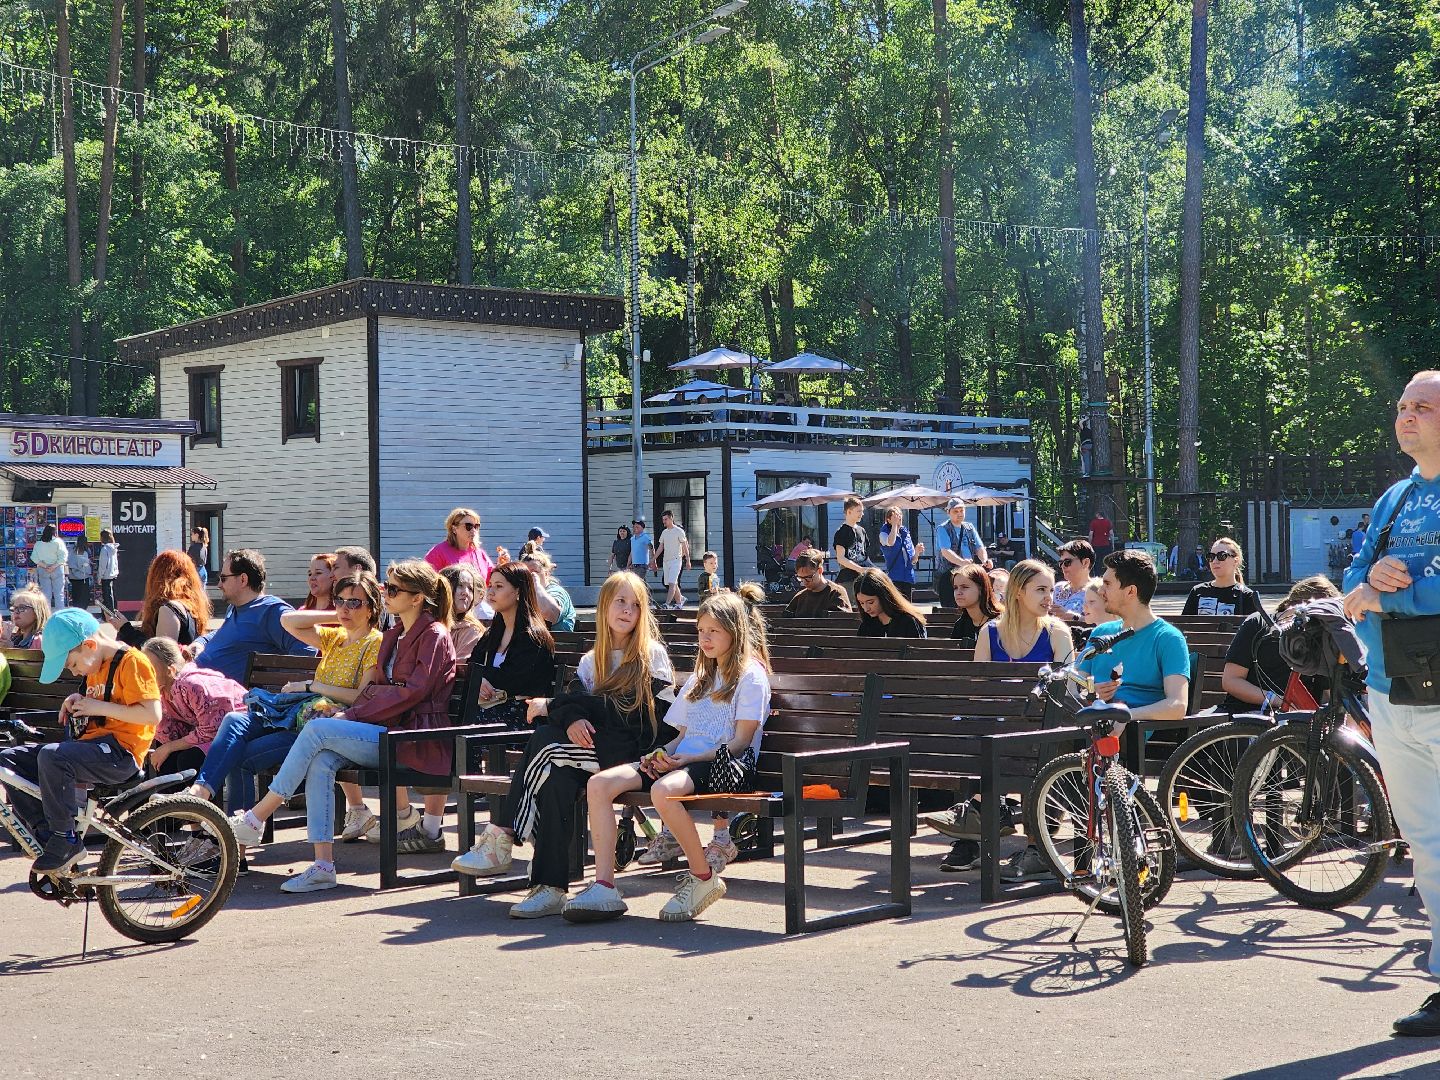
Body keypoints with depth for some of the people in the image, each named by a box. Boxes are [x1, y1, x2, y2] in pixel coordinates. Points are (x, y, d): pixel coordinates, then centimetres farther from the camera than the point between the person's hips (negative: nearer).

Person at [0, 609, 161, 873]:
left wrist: (99, 707, -16)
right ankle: (46, 834, -6)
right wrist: (79, 703, 12)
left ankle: (65, 841, -22)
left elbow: (152, 714, -19)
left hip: (120, 752, -10)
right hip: (93, 744, 10)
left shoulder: (132, 662, -10)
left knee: (52, 755, -34)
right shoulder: (96, 667, 18)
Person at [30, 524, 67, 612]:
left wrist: (45, 566, -7)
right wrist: (54, 566, -11)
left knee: (46, 594, 7)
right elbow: (63, 557, -13)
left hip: (43, 571, 2)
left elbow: (34, 558, -3)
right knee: (59, 594, 2)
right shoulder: (58, 542, -6)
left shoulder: (38, 544, 2)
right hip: (57, 570, -2)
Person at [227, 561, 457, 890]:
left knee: (317, 729, -21)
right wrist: (350, 714, -2)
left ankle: (256, 818, -15)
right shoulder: (394, 635, 22)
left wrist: (354, 715, -17)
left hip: (416, 738, -8)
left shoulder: (434, 635, -5)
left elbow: (414, 691, -16)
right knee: (321, 760, -21)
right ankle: (322, 866, -25)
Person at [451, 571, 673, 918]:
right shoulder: (591, 659, 21)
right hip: (591, 746, 5)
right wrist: (572, 719, -21)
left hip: (632, 751, -5)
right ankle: (550, 887, -34)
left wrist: (552, 705, -6)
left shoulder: (652, 655, 2)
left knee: (545, 743, -28)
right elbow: (571, 699, 7)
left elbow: (626, 711, -10)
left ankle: (502, 838, -24)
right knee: (557, 778, -31)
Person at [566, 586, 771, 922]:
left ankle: (704, 877, -18)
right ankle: (604, 888, -20)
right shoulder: (701, 676, 28)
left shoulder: (751, 676, 2)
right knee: (598, 783, -16)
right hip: (681, 759, 8)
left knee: (664, 790, -40)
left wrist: (686, 759, -16)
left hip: (723, 766, -8)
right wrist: (663, 755, 2)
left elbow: (739, 743, -8)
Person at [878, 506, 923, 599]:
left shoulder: (906, 533, 15)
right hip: (894, 578, -6)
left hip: (908, 578, 6)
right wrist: (894, 524, -14)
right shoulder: (884, 533, 1)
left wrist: (917, 551, -5)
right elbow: (890, 542, -25)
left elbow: (913, 560, 17)